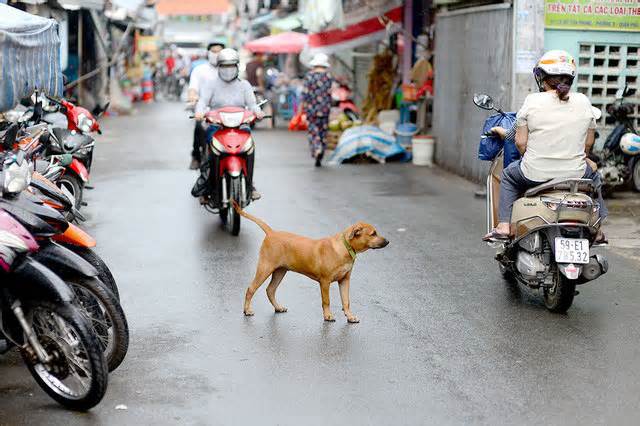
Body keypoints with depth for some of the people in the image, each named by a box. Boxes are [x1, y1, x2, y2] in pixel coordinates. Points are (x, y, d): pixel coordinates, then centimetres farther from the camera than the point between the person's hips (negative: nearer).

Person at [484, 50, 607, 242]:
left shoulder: (532, 101, -7)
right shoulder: (583, 102, 0)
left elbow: (520, 142, -5)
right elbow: (589, 143, 8)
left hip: (535, 175, -2)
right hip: (575, 174, 2)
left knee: (509, 175, 29)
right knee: (592, 175, 35)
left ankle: (504, 225, 21)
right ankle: (596, 230, 32)